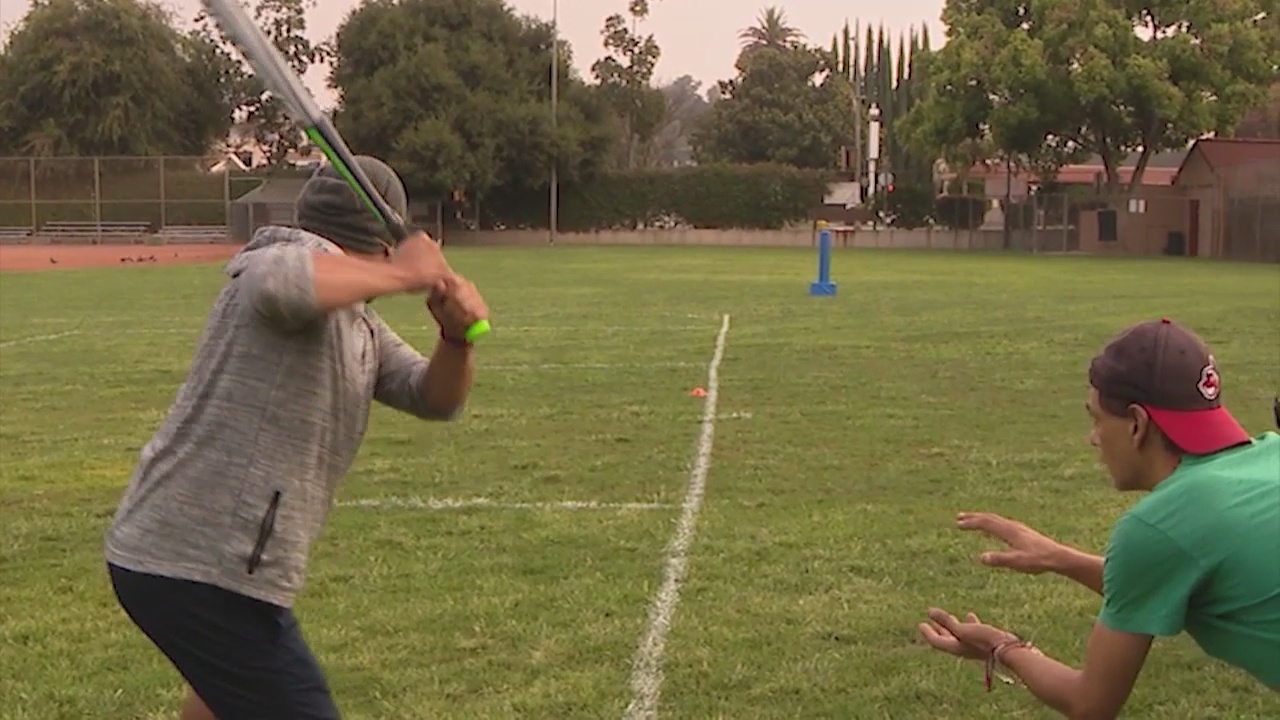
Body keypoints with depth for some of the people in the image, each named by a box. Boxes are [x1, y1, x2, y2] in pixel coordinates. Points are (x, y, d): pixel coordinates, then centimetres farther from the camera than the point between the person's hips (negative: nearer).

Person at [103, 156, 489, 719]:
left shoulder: (357, 325, 17)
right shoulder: (304, 259, -13)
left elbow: (434, 398, 13)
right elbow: (276, 282, -37)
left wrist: (457, 336, -8)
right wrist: (399, 274, -25)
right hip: (203, 573, -11)